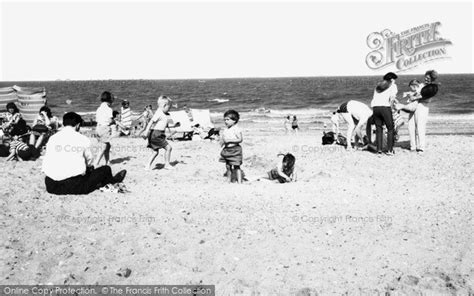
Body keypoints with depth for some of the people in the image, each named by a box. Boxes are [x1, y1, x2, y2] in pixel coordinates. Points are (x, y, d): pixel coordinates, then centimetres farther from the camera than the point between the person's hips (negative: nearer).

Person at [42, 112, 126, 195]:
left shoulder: (52, 138, 6)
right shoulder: (83, 139, -2)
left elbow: (47, 159, 10)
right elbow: (89, 159, 12)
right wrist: (89, 168, 34)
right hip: (76, 187, -4)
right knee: (106, 169, 12)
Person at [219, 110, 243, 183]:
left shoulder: (236, 129, -9)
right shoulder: (225, 130, 12)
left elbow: (240, 139, -17)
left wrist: (229, 140, -20)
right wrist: (222, 141, -5)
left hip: (235, 149, -7)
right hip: (226, 150, 7)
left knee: (236, 166, -5)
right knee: (228, 166, 10)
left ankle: (239, 182, -1)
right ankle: (229, 181, 19)